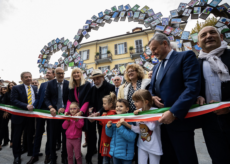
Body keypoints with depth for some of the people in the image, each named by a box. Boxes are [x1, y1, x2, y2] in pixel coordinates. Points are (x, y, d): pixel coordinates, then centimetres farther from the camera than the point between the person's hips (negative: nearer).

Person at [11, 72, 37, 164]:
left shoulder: (35, 88, 8)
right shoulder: (16, 88, -4)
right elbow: (13, 100, -15)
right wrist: (26, 106, -27)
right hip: (20, 115, -3)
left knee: (31, 135, 15)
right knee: (17, 136, 10)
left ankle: (31, 153, 34)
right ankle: (17, 156, 29)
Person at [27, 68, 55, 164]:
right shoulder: (43, 84, 12)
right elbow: (38, 97, 9)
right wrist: (34, 106, -4)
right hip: (40, 110, 5)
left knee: (49, 134, 10)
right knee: (38, 133, 14)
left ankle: (48, 154, 27)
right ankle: (35, 155, 29)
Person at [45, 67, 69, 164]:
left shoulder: (68, 84, -4)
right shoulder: (50, 84, 0)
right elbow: (47, 98, 0)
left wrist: (64, 108, -16)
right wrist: (51, 107, -17)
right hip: (54, 112, 1)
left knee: (65, 136, 11)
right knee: (52, 136, 13)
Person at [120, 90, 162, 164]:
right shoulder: (138, 112, -4)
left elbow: (151, 127, -29)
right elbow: (138, 129, -8)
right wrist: (126, 124, -23)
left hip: (154, 146, -4)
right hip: (142, 145, 4)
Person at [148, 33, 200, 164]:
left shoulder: (186, 56, -5)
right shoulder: (156, 68, 18)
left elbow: (193, 87, -17)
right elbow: (151, 88, 21)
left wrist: (174, 112, -23)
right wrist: (152, 97, -2)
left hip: (179, 119, -6)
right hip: (161, 119, 7)